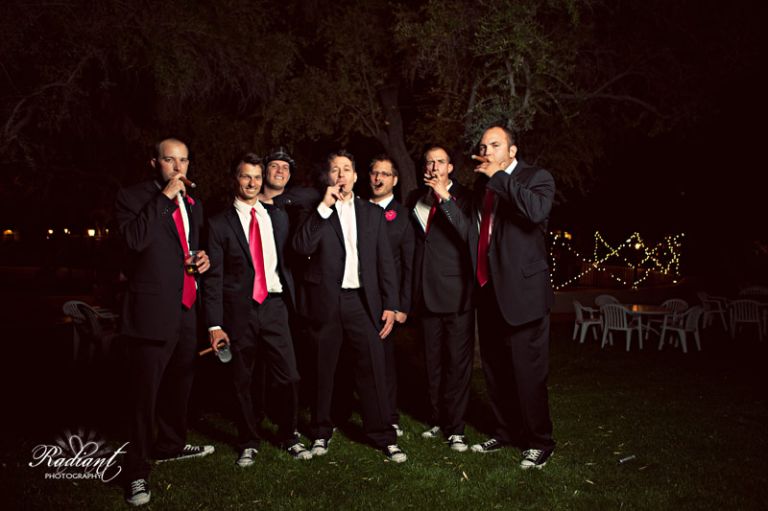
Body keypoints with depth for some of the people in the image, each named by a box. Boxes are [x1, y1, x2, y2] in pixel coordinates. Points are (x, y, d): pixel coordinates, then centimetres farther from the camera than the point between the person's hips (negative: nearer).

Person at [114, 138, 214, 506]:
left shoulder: (193, 204, 15)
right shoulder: (133, 197, -5)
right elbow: (135, 238, -24)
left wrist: (203, 258, 6)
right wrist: (165, 196, -19)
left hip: (187, 308, 7)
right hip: (153, 310, -7)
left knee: (179, 384, 20)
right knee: (145, 393, -3)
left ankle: (171, 445, 37)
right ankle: (137, 469, 8)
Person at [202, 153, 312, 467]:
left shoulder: (277, 217, 10)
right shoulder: (220, 224, 0)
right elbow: (213, 278, -3)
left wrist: (291, 298, 4)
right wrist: (214, 325, -8)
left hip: (274, 306, 2)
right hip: (239, 311, -2)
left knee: (288, 377, 1)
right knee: (243, 382, 9)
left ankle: (289, 437, 23)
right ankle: (249, 443, 28)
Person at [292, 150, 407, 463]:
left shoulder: (373, 213, 12)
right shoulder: (315, 212, 6)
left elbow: (384, 261, 10)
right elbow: (301, 246, -12)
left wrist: (390, 305, 3)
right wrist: (324, 207, -13)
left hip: (362, 301, 1)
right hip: (325, 301, -1)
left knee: (373, 367, -2)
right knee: (323, 371, 9)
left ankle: (383, 435, 10)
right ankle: (321, 433, 25)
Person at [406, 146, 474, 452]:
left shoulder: (462, 197, 0)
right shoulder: (416, 198, 14)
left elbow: (467, 233, -17)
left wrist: (444, 197, -21)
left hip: (456, 292, -4)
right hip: (427, 292, 5)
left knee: (458, 362, -3)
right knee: (433, 361, 11)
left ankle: (455, 428, 5)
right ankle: (438, 420, 22)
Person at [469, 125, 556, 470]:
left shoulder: (536, 178, -3)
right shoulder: (483, 185, 16)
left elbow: (536, 210, -25)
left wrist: (499, 176, -18)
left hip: (522, 290, -7)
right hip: (488, 290, 7)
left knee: (527, 370, -3)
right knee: (495, 369, 14)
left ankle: (539, 442, 12)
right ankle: (507, 432, 30)